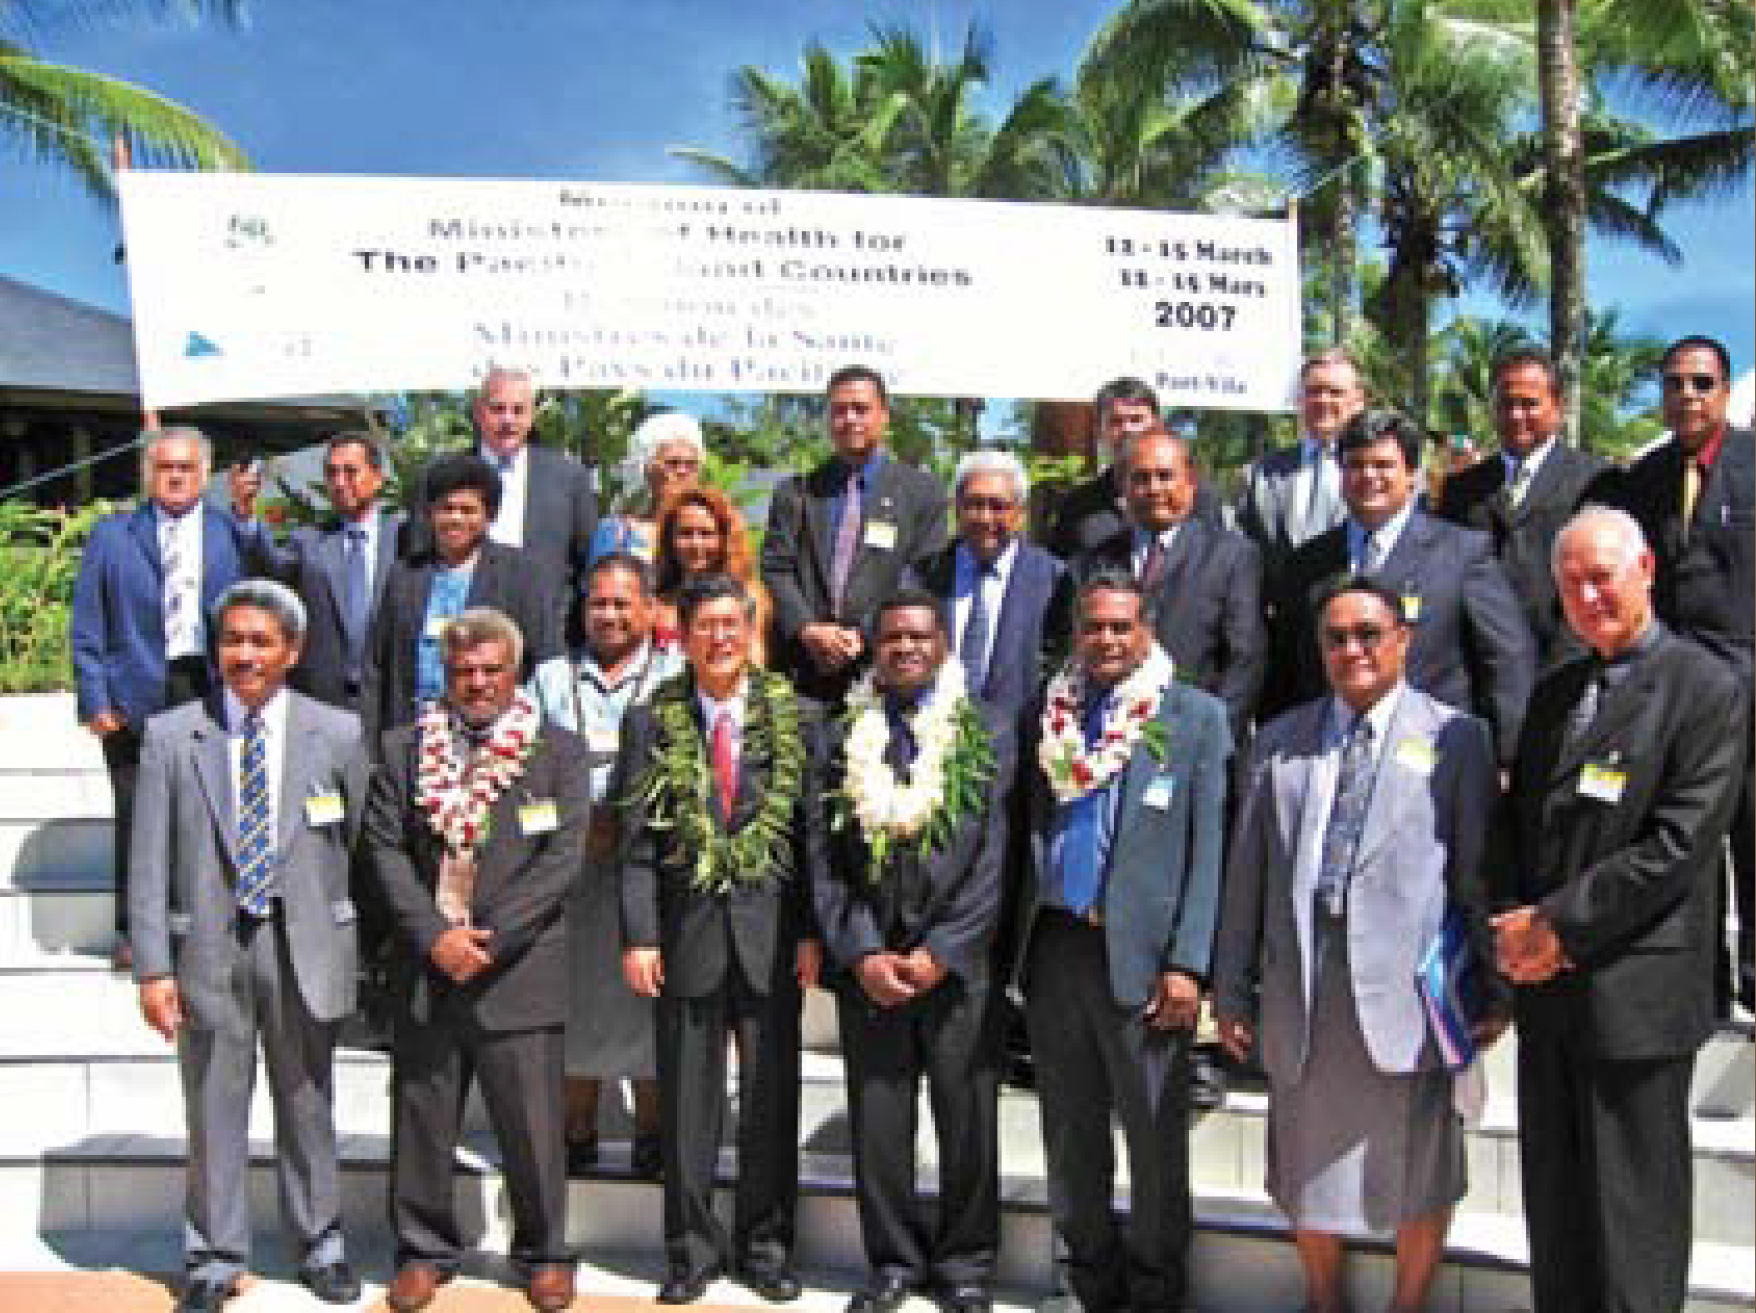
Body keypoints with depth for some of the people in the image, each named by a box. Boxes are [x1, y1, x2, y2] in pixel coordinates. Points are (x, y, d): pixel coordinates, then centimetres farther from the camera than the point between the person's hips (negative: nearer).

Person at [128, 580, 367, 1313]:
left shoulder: (338, 734, 0)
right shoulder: (170, 737, 0)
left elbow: (361, 845, 3)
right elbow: (150, 863, -2)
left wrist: (362, 951, 2)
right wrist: (153, 967, -6)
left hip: (303, 945, 0)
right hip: (208, 947, 0)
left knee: (307, 1105, 13)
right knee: (213, 1110, 9)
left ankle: (321, 1245, 30)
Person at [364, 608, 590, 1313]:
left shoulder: (559, 752, 3)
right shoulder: (403, 748, 9)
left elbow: (563, 859, -5)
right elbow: (386, 848, 2)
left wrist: (488, 939, -12)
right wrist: (434, 937, -11)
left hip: (519, 970, -2)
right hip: (425, 968, 2)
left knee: (532, 1125, 3)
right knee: (421, 1122, 10)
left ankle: (543, 1253, 22)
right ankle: (426, 1249, 28)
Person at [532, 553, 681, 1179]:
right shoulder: (552, 678, 15)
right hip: (569, 866, 2)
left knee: (647, 997, 0)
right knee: (574, 995, 5)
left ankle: (651, 1137, 12)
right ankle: (576, 1136, 18)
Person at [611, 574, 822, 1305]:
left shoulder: (790, 715, 1)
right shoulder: (652, 721, 1)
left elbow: (811, 828, 2)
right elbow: (637, 840, 0)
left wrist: (811, 930, -2)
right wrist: (638, 935, -7)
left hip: (772, 930, 0)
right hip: (687, 927, 0)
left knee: (772, 1097, 8)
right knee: (687, 1101, 8)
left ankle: (764, 1246, 23)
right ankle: (692, 1249, 22)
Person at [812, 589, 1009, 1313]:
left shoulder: (988, 732, 2)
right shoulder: (841, 737, 7)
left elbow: (993, 857, -4)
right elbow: (826, 859, 4)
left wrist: (940, 952, -11)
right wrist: (860, 955, -7)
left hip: (959, 963, -1)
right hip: (867, 965, 2)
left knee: (968, 1122, 6)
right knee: (877, 1124, 8)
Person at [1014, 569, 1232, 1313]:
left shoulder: (1196, 716, -1)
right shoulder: (1050, 714, 9)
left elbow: (1207, 849, -5)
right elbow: (1028, 827, 11)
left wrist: (1187, 964, -12)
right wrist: (1014, 942, 3)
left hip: (1141, 953, -4)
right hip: (1052, 946, 4)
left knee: (1155, 1134, 6)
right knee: (1069, 1132, 14)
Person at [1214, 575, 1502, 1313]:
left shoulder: (1455, 737, 2)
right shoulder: (1279, 741, 10)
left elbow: (1480, 870, 1)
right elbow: (1247, 872, 10)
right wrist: (1233, 990, 8)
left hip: (1404, 985, -3)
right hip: (1301, 986, 3)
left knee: (1417, 1173, 7)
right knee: (1307, 1167, 15)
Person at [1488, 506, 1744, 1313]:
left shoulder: (1705, 689, -8)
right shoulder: (1553, 694, 14)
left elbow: (1678, 844, -16)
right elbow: (1512, 822, 14)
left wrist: (1561, 923, -16)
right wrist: (1514, 923, -3)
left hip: (1635, 992, -6)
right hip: (1545, 985, 6)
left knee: (1632, 1222, 3)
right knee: (1553, 1202, 15)